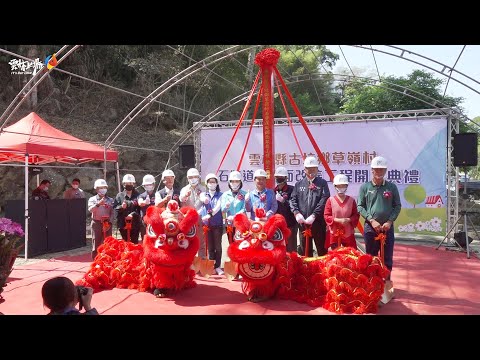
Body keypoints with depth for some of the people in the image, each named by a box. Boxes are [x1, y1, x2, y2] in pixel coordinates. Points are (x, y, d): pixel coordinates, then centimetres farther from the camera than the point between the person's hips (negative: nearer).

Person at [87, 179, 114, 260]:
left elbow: (112, 213, 4)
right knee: (96, 244, 2)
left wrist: (110, 222, -6)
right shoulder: (92, 199, 4)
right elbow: (90, 210, -13)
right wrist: (98, 204, -27)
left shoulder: (110, 200, 8)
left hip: (107, 224, 1)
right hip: (96, 223, -1)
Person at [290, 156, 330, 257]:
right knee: (304, 251, 11)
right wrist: (296, 213, -13)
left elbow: (324, 201, -7)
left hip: (318, 222, -2)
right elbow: (293, 200, 5)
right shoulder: (298, 184, 14)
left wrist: (314, 215, -17)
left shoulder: (322, 183, 6)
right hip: (302, 223, 3)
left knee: (322, 250, 4)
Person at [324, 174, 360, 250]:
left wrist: (349, 220, -15)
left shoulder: (351, 200, 2)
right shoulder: (330, 200, -2)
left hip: (348, 233, 2)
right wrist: (338, 220, -17)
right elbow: (326, 216, -4)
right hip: (334, 233, -1)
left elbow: (356, 215, 5)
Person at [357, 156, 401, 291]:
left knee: (387, 257, 6)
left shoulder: (392, 186, 3)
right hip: (370, 227, 0)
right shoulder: (365, 187, 0)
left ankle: (387, 281, 19)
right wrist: (372, 220, -12)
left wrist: (390, 221, -9)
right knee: (371, 256, 9)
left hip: (387, 227, 0)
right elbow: (360, 207, -1)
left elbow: (397, 206, 4)